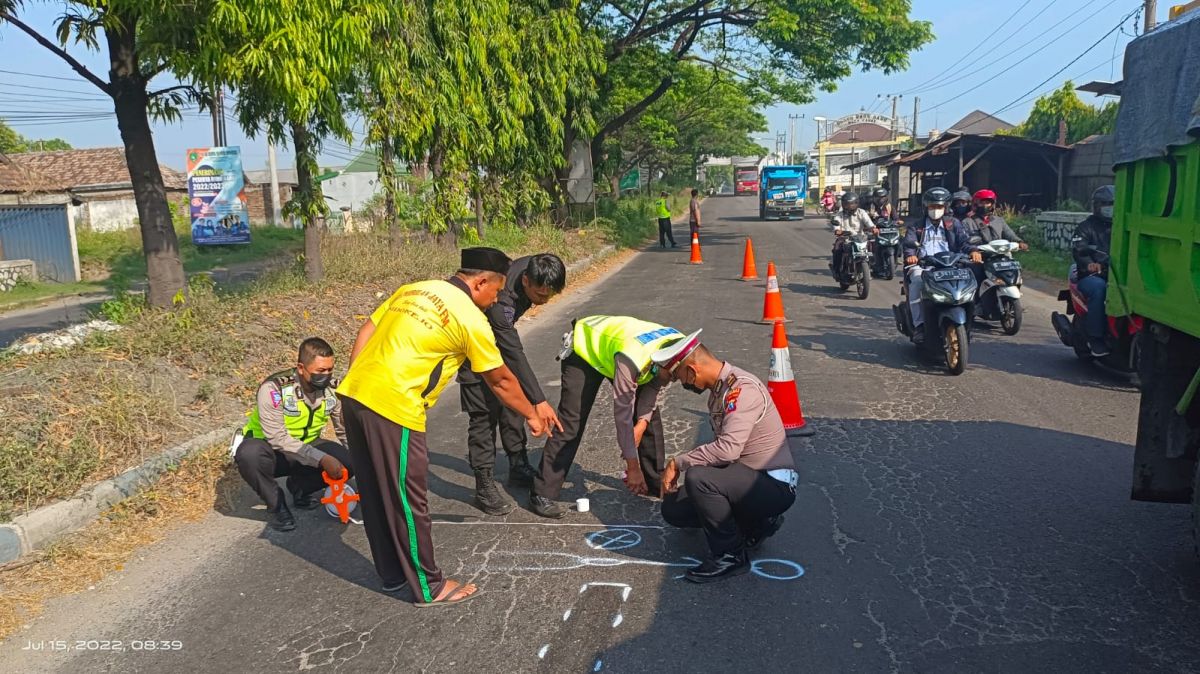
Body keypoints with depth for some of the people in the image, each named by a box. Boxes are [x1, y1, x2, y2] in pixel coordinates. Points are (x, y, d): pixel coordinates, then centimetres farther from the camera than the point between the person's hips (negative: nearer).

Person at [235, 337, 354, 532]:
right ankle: (277, 505, -12)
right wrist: (321, 459, -39)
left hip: (306, 447, 4)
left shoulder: (333, 389, -12)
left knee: (348, 459, -22)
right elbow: (278, 439, -33)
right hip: (268, 449, -4)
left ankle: (301, 487, 6)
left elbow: (348, 432, -2)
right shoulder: (274, 388, -27)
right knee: (250, 454, -39)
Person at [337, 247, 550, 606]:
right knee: (408, 500, 5)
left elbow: (365, 333, 15)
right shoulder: (471, 319, -3)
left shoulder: (413, 289, 17)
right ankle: (430, 587, 20)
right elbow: (501, 381, 6)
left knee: (374, 493, 18)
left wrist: (355, 385, 16)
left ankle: (392, 574, 34)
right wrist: (531, 416, 21)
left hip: (354, 394, 8)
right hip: (393, 408, -8)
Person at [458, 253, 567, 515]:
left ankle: (518, 467, 25)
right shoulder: (501, 300, -40)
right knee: (484, 413, -10)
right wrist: (539, 401, -41)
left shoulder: (532, 268, -18)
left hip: (500, 338, 8)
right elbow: (515, 354, -40)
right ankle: (484, 486, -4)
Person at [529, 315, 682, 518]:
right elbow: (623, 413, -35)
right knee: (571, 422, -15)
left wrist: (642, 423, -17)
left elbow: (654, 386, -5)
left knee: (651, 416, 2)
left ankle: (655, 481, 18)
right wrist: (632, 467, -28)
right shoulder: (632, 358, -43)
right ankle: (542, 494, -10)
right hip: (585, 347, -7)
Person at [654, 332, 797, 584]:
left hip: (774, 485, -10)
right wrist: (680, 466, 11)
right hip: (747, 479, 10)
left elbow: (727, 448, -33)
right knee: (673, 509, 4)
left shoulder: (742, 388, -22)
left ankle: (730, 555, -11)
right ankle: (756, 523, 15)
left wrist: (677, 462, -22)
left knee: (698, 478, -32)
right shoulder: (719, 388, 8)